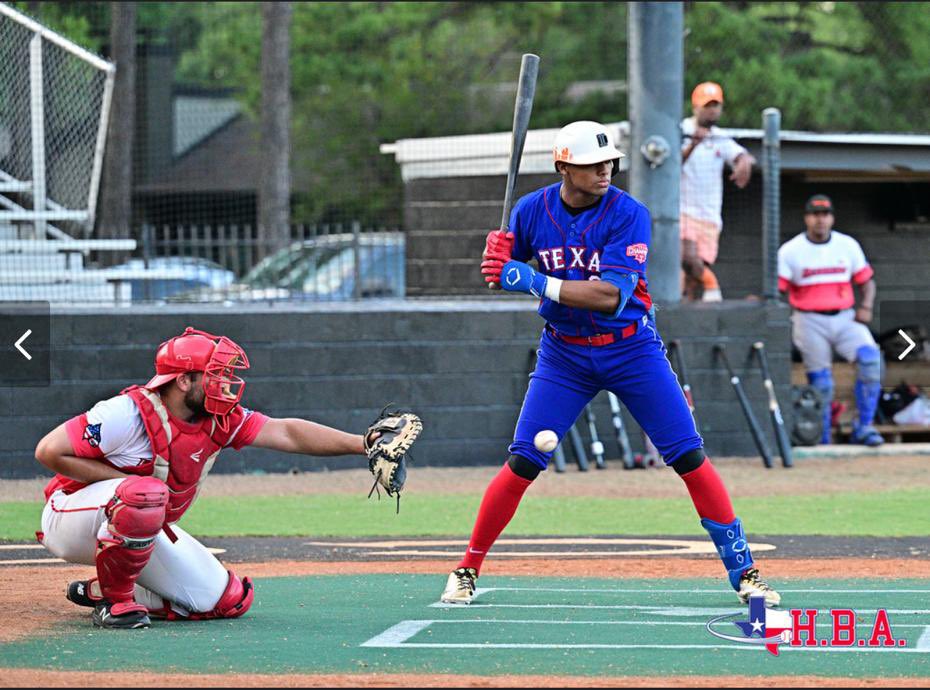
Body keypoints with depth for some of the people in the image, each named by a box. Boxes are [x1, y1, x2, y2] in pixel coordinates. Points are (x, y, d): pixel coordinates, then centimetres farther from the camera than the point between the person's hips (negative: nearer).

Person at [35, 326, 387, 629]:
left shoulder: (220, 420, -6)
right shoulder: (130, 413, -26)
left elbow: (286, 432, -9)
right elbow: (49, 451, -26)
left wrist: (362, 444, -20)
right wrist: (130, 481, -25)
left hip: (146, 534, 8)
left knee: (228, 599, 0)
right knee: (144, 494, -39)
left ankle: (99, 591, 11)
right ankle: (113, 599, -19)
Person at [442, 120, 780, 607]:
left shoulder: (628, 215, -17)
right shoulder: (531, 211, -6)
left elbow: (611, 295, -27)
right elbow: (512, 271, 9)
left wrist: (536, 282, -32)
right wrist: (498, 262, -16)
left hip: (632, 349, -2)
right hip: (563, 354, 2)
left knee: (690, 458, -6)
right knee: (522, 464, -5)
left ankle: (742, 571, 3)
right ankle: (467, 571, 9)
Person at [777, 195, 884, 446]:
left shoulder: (848, 246, 8)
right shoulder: (790, 251, 0)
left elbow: (866, 281, 14)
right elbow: (775, 290, -4)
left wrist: (866, 307, -4)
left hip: (845, 318, 2)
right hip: (810, 322, -2)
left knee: (871, 360, -21)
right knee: (820, 383, -2)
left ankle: (863, 428, -13)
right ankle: (821, 441, 12)